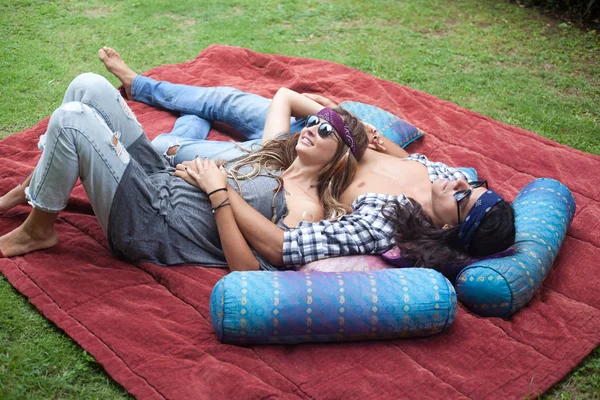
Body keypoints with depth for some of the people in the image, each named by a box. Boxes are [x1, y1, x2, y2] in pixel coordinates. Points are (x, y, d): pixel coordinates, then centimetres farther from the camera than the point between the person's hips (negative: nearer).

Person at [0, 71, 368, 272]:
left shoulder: (307, 209, -12)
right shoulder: (279, 153, 11)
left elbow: (247, 268, -21)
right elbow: (283, 95, 29)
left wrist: (218, 191, -20)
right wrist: (332, 111, 18)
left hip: (150, 230, -8)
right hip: (160, 181, 8)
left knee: (71, 119, -22)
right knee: (88, 87, -1)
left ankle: (37, 231, 1)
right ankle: (34, 190, 17)